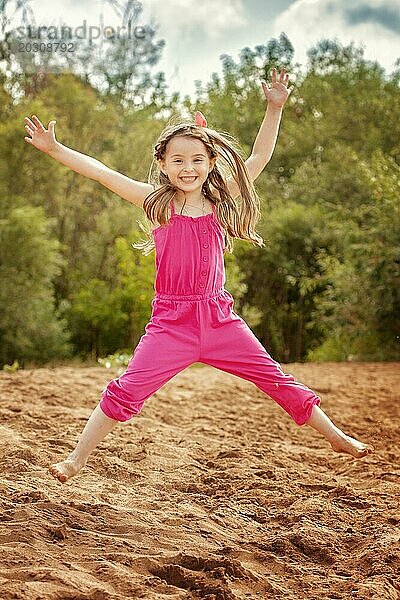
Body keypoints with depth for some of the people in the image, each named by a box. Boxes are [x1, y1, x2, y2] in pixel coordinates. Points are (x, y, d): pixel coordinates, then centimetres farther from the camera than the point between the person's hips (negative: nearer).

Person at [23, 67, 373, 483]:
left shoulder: (221, 202, 4)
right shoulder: (157, 202, -1)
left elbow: (259, 158, 4)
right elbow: (101, 172, -5)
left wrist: (274, 109, -3)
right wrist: (53, 148, -9)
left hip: (219, 317, 2)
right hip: (171, 321, -2)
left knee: (276, 380, 7)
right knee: (126, 391, -8)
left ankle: (336, 437, 22)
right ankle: (77, 458, 8)